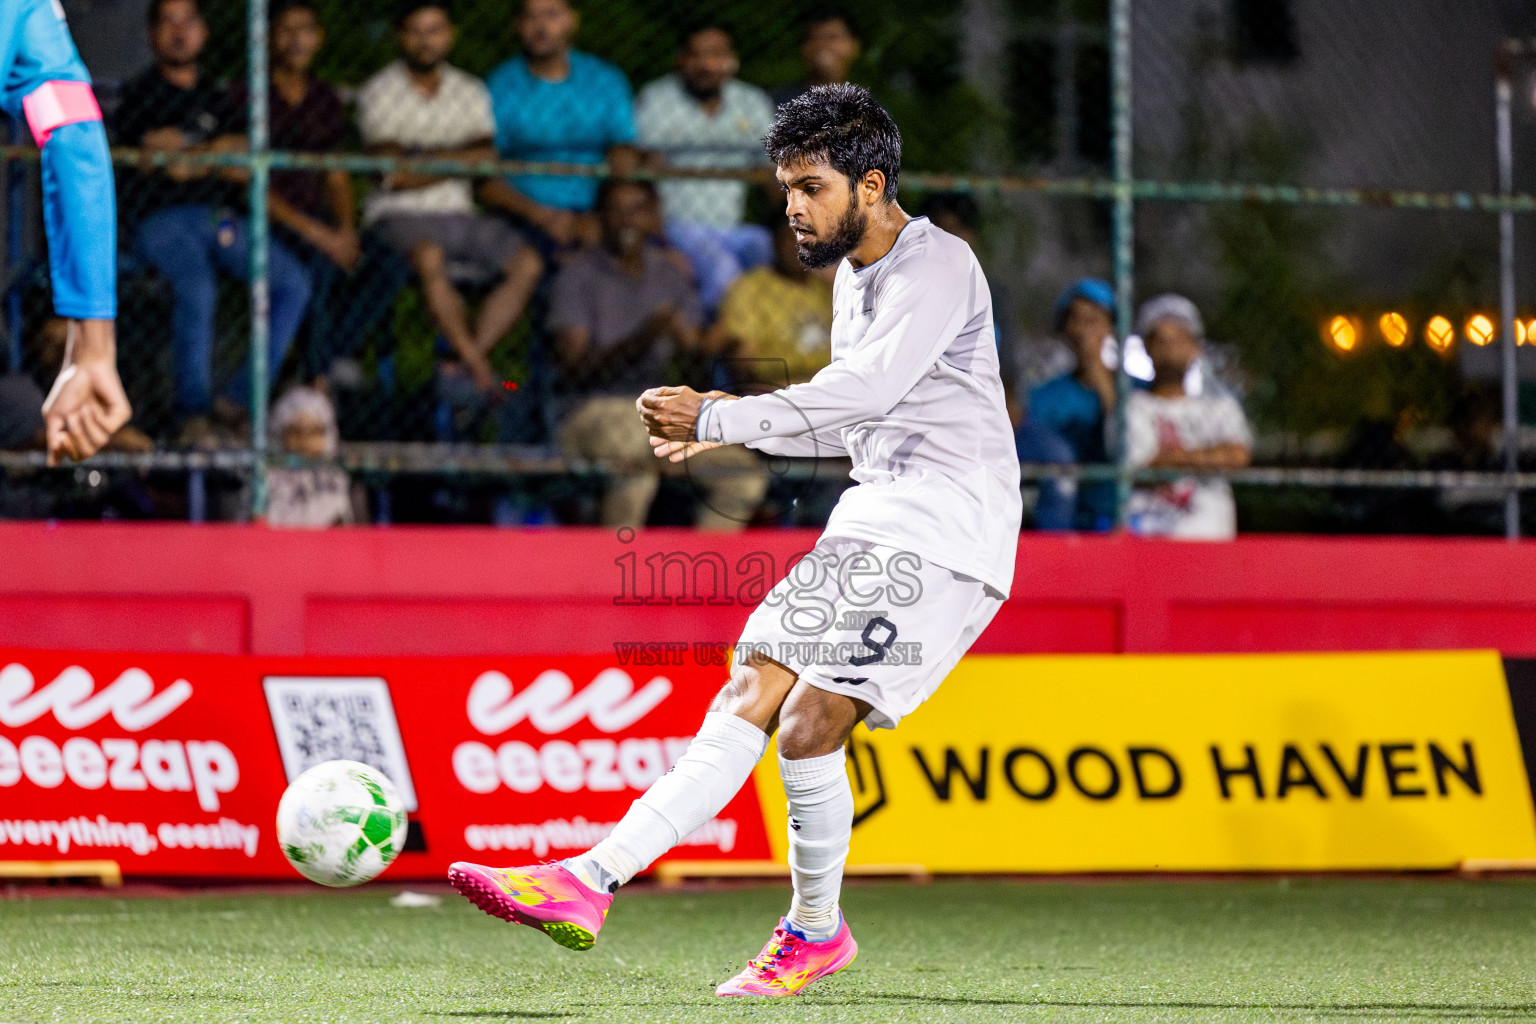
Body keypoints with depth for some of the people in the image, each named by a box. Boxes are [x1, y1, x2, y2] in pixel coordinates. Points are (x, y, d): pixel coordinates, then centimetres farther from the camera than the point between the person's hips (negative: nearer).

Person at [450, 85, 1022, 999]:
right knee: (751, 696, -2)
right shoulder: (854, 273, 18)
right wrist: (733, 428, 14)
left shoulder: (938, 267, -11)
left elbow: (867, 389, -22)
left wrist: (718, 418, -18)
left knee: (809, 725, -17)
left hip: (945, 537, -9)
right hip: (873, 524, 9)